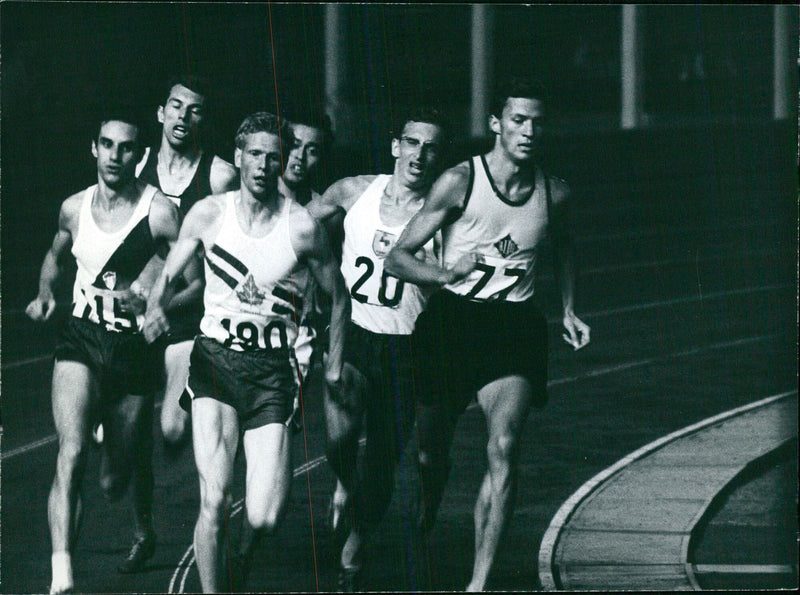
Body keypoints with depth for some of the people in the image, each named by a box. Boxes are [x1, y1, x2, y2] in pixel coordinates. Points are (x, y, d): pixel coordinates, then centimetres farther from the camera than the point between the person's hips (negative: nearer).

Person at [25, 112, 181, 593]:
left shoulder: (160, 214, -10)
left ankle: (145, 534, 47)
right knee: (71, 454, -22)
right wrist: (45, 294, 9)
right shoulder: (74, 208, 5)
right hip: (81, 342, 2)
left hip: (134, 350, -2)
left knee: (117, 480, 11)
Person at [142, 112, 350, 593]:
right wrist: (156, 309, -16)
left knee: (265, 520, -9)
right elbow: (168, 276, 6)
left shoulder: (302, 227, -4)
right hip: (215, 357, 1)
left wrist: (335, 363, 11)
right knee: (214, 503, -15)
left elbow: (338, 295, 9)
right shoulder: (208, 215, 1)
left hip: (272, 371, -1)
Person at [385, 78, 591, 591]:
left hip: (515, 326, 1)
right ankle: (421, 535, 43)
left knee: (504, 449, -17)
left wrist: (569, 310, 19)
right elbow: (398, 258, -9)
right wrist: (447, 275, -26)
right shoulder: (460, 182, -10)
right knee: (431, 452, 9)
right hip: (452, 319, -1)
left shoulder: (554, 193, 1)